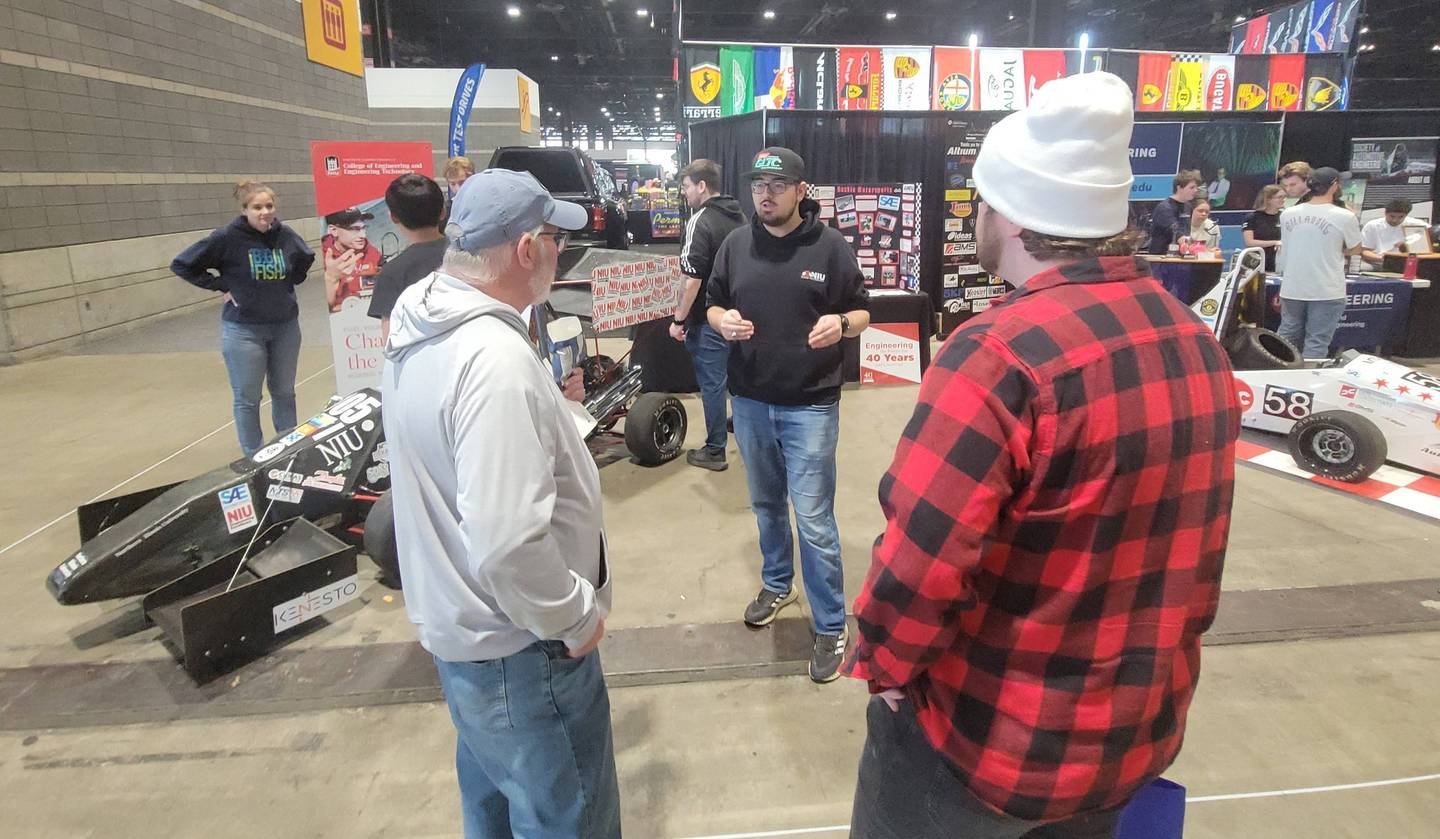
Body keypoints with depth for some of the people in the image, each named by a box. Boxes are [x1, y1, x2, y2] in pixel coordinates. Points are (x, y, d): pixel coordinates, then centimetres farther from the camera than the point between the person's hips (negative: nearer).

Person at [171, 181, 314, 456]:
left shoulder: (285, 235, -3)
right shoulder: (228, 238, -13)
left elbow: (307, 259, 19)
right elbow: (182, 265, -5)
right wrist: (222, 286, -8)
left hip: (285, 326, 4)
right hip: (244, 330, -4)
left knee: (284, 392, 15)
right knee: (247, 399, 6)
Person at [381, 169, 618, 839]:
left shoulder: (421, 328, 0)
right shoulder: (496, 358, -31)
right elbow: (509, 544, -34)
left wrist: (542, 405, 13)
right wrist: (574, 618, -19)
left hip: (457, 619, 9)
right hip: (521, 644, -9)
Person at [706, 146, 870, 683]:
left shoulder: (830, 246, -5)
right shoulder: (735, 244, 4)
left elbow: (862, 312, 2)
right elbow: (713, 304, 13)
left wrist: (840, 324, -22)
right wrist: (721, 320, -12)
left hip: (810, 404, -4)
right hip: (749, 400, 4)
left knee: (814, 519, -2)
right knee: (766, 503, 20)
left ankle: (831, 627, 12)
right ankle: (777, 585, 43)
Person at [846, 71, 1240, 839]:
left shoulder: (999, 354, -27)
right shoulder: (1197, 341, -1)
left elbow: (921, 561, -30)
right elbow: (1188, 538, 8)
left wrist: (882, 664, -10)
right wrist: (1143, 665, 19)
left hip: (990, 737, -7)